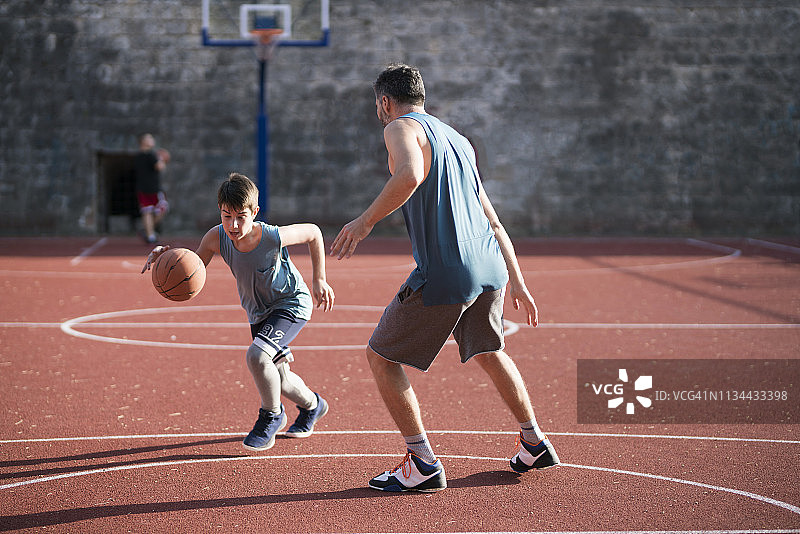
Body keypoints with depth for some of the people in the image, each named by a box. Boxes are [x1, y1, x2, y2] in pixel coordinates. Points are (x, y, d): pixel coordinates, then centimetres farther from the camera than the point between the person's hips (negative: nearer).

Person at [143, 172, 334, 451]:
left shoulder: (272, 237, -32)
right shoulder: (217, 237, -23)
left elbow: (313, 232, -14)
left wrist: (318, 280, -13)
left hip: (292, 304, -6)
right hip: (258, 312, 6)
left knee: (256, 354, -29)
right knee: (278, 379, 15)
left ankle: (271, 415, -1)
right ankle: (311, 406, 49)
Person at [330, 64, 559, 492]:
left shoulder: (402, 127, 0)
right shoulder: (457, 139, 23)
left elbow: (410, 174, -26)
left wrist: (365, 221, -17)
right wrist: (517, 283, 25)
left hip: (444, 273, -8)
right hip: (491, 266, 8)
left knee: (381, 357, 6)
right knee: (489, 352, 30)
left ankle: (422, 464, 3)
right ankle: (534, 444, 37)